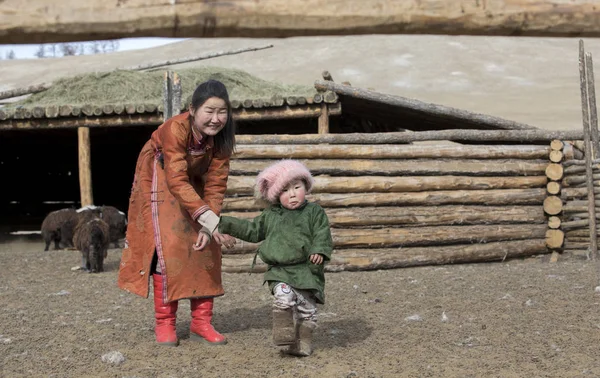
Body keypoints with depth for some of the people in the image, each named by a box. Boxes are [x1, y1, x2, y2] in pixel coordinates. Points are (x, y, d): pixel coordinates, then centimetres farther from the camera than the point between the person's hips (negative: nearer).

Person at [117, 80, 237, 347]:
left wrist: (209, 229, -27)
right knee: (167, 249, -12)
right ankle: (164, 323, -1)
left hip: (192, 185, 5)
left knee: (205, 247, -3)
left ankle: (201, 322, 5)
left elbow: (215, 185, -17)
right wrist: (211, 222, -46)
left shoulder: (221, 137, -20)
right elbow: (177, 182, -40)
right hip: (160, 182, -5)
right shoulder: (176, 129, -35)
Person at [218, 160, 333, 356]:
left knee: (307, 307, 2)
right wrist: (225, 223, 16)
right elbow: (252, 231, 20)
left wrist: (319, 251, -25)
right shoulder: (270, 215, 11)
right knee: (283, 294, -24)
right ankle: (284, 332, -14)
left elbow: (322, 235, -5)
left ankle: (303, 342, 16)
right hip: (280, 269, 1)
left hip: (307, 269, -1)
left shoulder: (314, 212, 2)